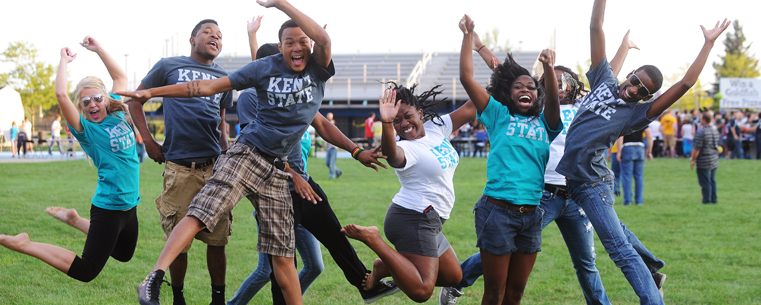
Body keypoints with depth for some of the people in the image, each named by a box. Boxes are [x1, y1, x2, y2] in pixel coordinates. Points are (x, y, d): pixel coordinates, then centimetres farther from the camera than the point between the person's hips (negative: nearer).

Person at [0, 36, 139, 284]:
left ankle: (74, 219, 36)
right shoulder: (85, 128, -13)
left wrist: (98, 49, 9)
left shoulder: (117, 115, 4)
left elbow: (121, 77, 17)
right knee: (85, 272, -7)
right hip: (108, 206, -7)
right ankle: (24, 245, 3)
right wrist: (64, 61, -15)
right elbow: (61, 94, -28)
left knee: (124, 255, 28)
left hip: (130, 205, 7)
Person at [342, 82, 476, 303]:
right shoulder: (407, 148, -16)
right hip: (414, 219, -9)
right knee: (421, 291, -22)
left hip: (429, 222, 9)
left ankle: (384, 268, 17)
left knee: (453, 276, 20)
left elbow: (470, 108, 11)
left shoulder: (436, 127, 8)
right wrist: (386, 123, -58)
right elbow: (392, 154, -41)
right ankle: (373, 239, -10)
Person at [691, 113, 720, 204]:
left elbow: (697, 148, -17)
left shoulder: (701, 132, -17)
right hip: (714, 160, 8)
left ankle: (707, 200, 0)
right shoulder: (715, 131, 8)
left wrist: (693, 159, -9)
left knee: (705, 182, -1)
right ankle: (713, 199, 19)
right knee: (712, 181, 15)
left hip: (704, 162, -7)